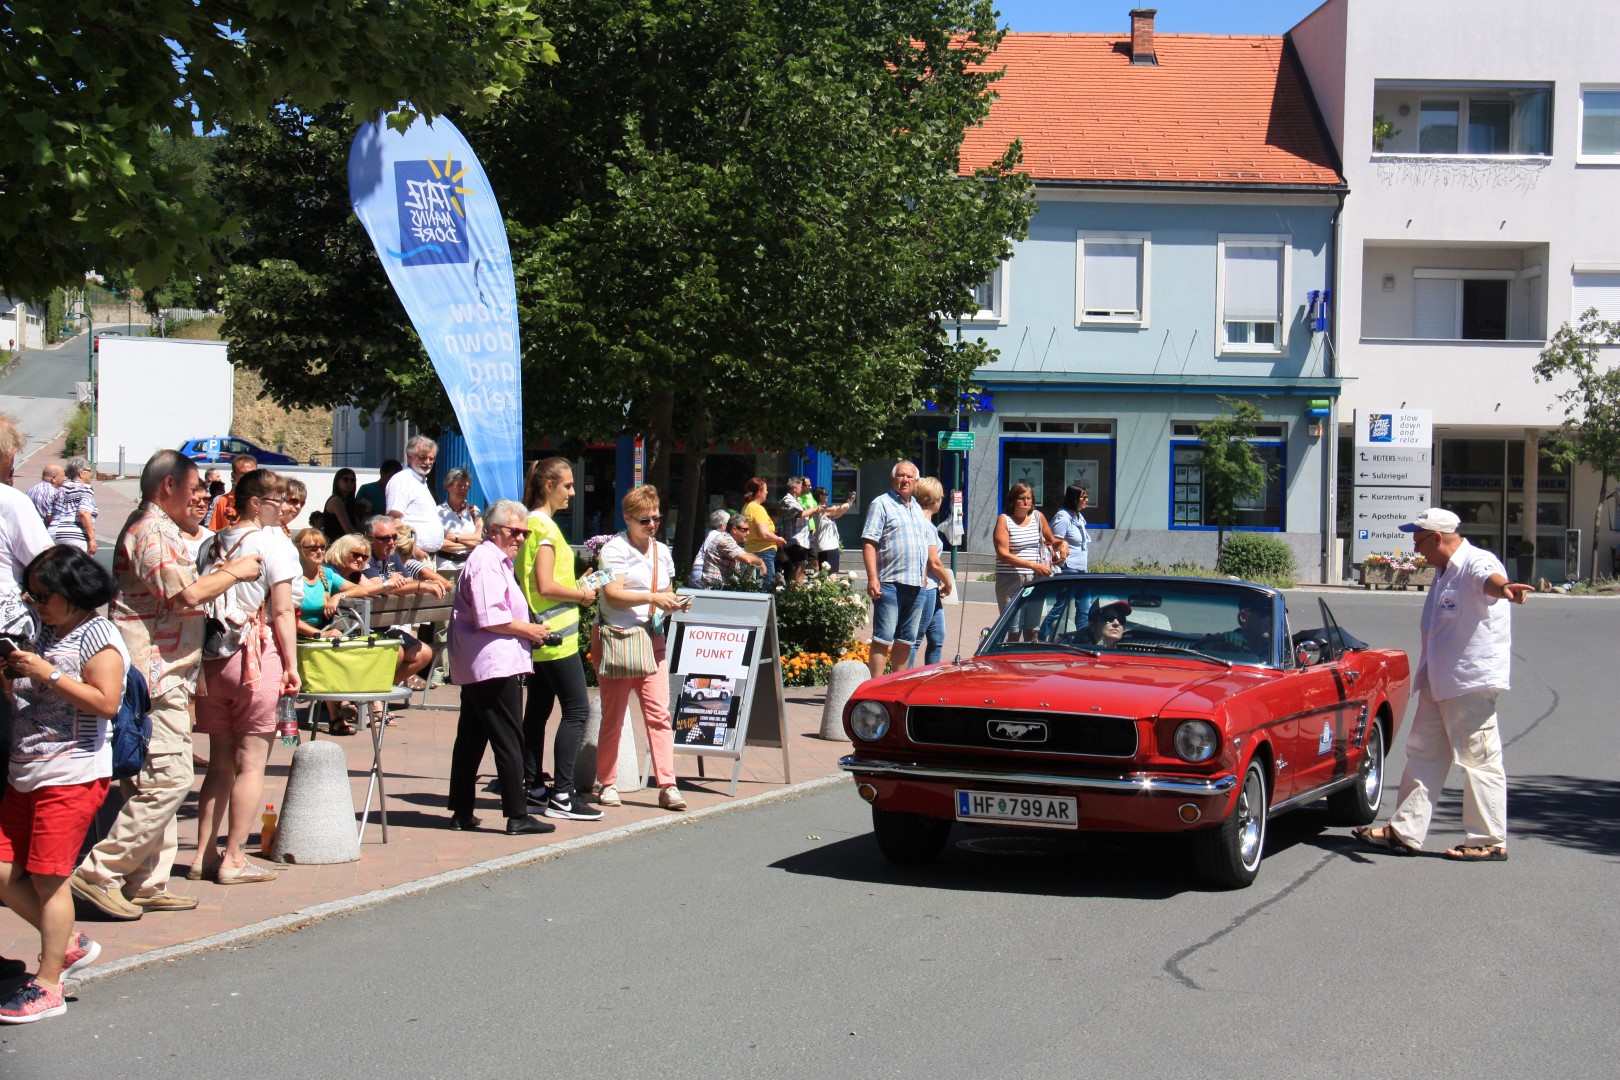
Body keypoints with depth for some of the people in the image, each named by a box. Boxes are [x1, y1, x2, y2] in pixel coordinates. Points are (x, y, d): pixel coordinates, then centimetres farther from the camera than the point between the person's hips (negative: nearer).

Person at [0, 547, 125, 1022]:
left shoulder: (97, 636, -9)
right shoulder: (46, 636, 16)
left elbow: (106, 702, -20)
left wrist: (48, 674, -19)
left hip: (73, 777, -9)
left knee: (47, 877, -5)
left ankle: (48, 985, 3)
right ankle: (67, 944, 23)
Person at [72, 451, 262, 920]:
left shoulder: (152, 528, 22)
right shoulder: (153, 532, -13)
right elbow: (188, 595, -21)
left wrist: (218, 572, 14)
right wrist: (234, 573, -6)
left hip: (163, 675, 11)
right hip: (156, 673, -11)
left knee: (156, 780, 11)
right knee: (168, 780, -14)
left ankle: (146, 883, 14)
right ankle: (98, 873, -12)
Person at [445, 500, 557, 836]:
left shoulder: (498, 560, 22)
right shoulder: (486, 560, -13)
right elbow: (489, 618, -21)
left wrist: (530, 629, 15)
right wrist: (528, 631, -10)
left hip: (475, 667, 11)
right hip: (496, 665, -11)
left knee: (472, 738, 13)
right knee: (508, 739, -10)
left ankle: (461, 812, 18)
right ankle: (517, 816, -9)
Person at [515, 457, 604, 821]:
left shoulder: (534, 523, 14)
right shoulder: (544, 526, -16)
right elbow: (545, 586, -21)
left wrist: (575, 588, 14)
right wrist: (581, 594, -8)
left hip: (539, 635, 10)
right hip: (555, 633, -10)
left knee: (538, 708, 14)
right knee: (577, 710, -9)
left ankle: (532, 785, 20)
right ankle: (562, 795, -11)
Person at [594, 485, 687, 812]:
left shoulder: (662, 552, 15)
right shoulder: (615, 549, -5)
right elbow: (613, 594, -16)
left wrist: (674, 603, 1)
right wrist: (653, 598, -24)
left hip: (652, 640, 5)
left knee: (659, 712, -4)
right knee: (613, 715, 4)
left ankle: (667, 785, -5)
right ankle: (607, 784, 14)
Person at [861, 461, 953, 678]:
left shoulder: (918, 510, 21)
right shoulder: (881, 504, 0)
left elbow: (932, 558, 27)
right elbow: (869, 544, -9)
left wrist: (945, 578, 23)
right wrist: (872, 578, -19)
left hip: (916, 585, 7)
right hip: (890, 584, -7)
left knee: (906, 640, 10)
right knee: (883, 638, -10)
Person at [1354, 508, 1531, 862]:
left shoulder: (1477, 563, -16)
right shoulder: (1444, 572, 18)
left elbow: (1489, 579, -42)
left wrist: (1505, 589, -64)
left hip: (1472, 682, -10)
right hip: (1438, 683, 10)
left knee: (1480, 760, -4)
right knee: (1423, 754, 12)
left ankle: (1490, 842, 3)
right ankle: (1404, 832, 18)